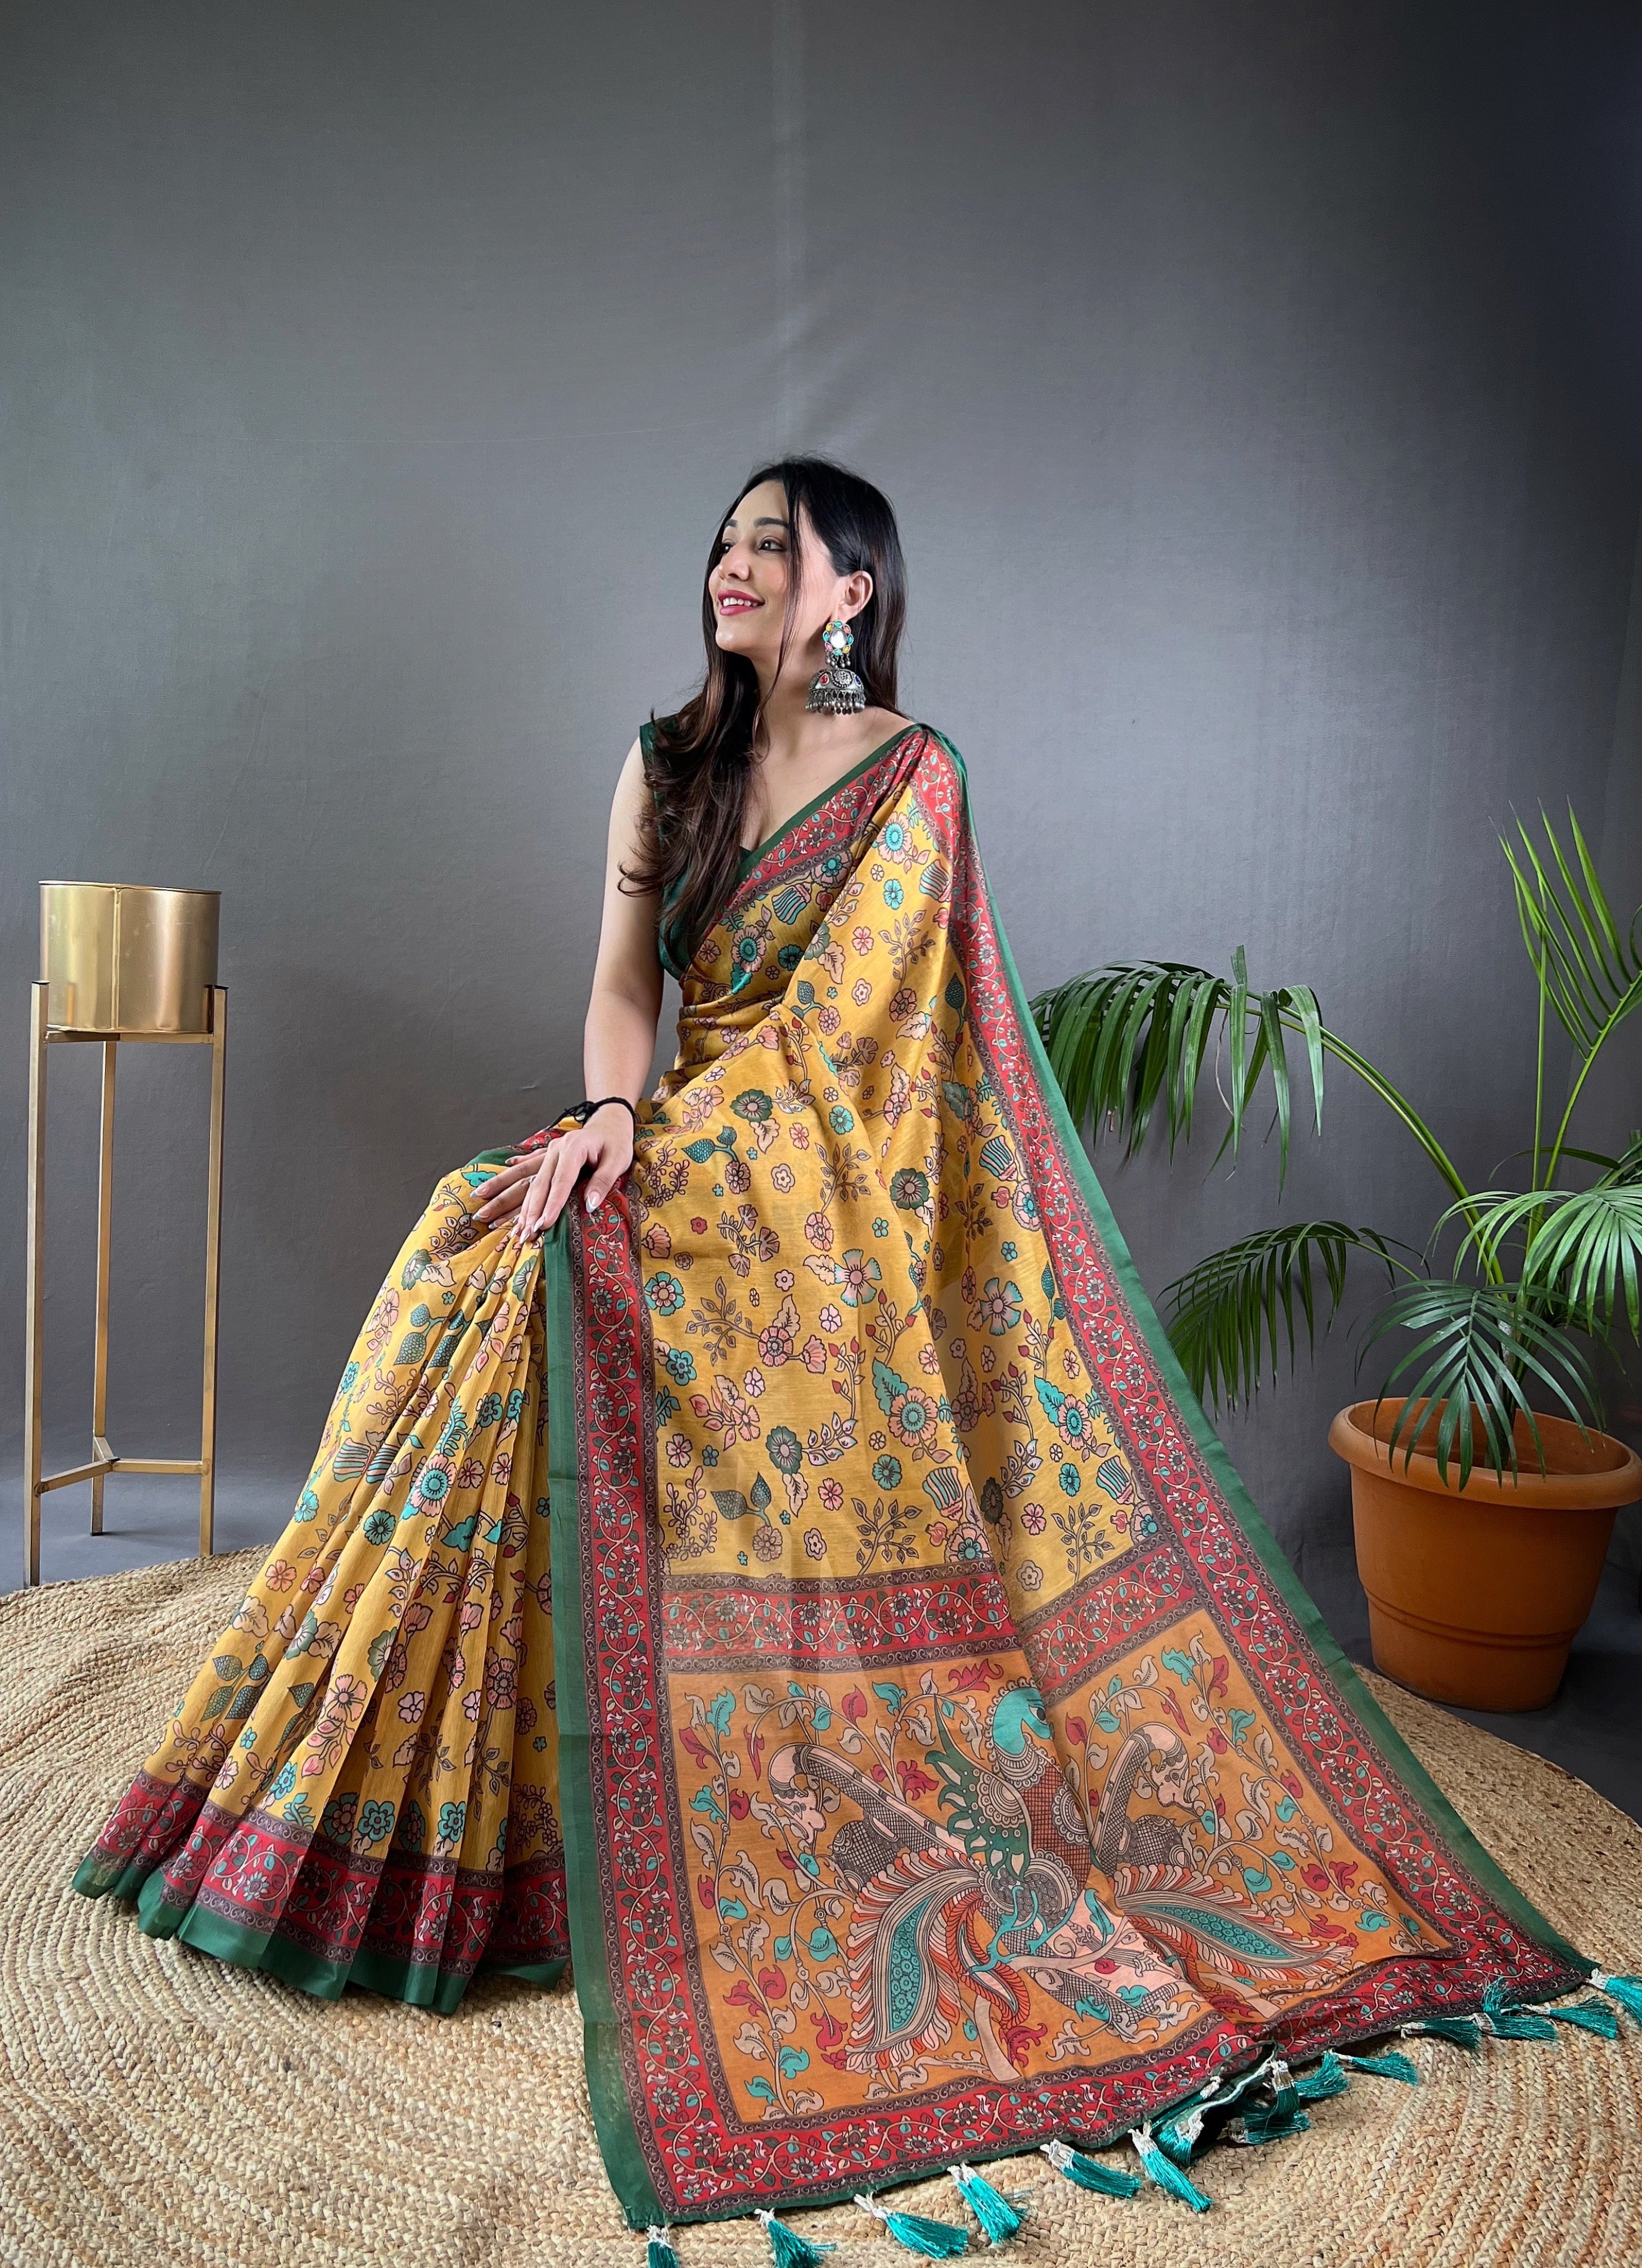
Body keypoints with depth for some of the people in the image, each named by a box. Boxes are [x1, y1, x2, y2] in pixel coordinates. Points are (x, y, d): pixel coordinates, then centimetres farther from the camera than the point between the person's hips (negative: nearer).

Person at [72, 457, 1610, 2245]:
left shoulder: (910, 777, -4)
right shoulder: (668, 762, 12)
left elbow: (828, 1029, -12)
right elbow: (622, 977, 3)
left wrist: (658, 1146, -18)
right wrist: (609, 1115, -16)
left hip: (818, 1210, -5)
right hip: (679, 1172, 5)